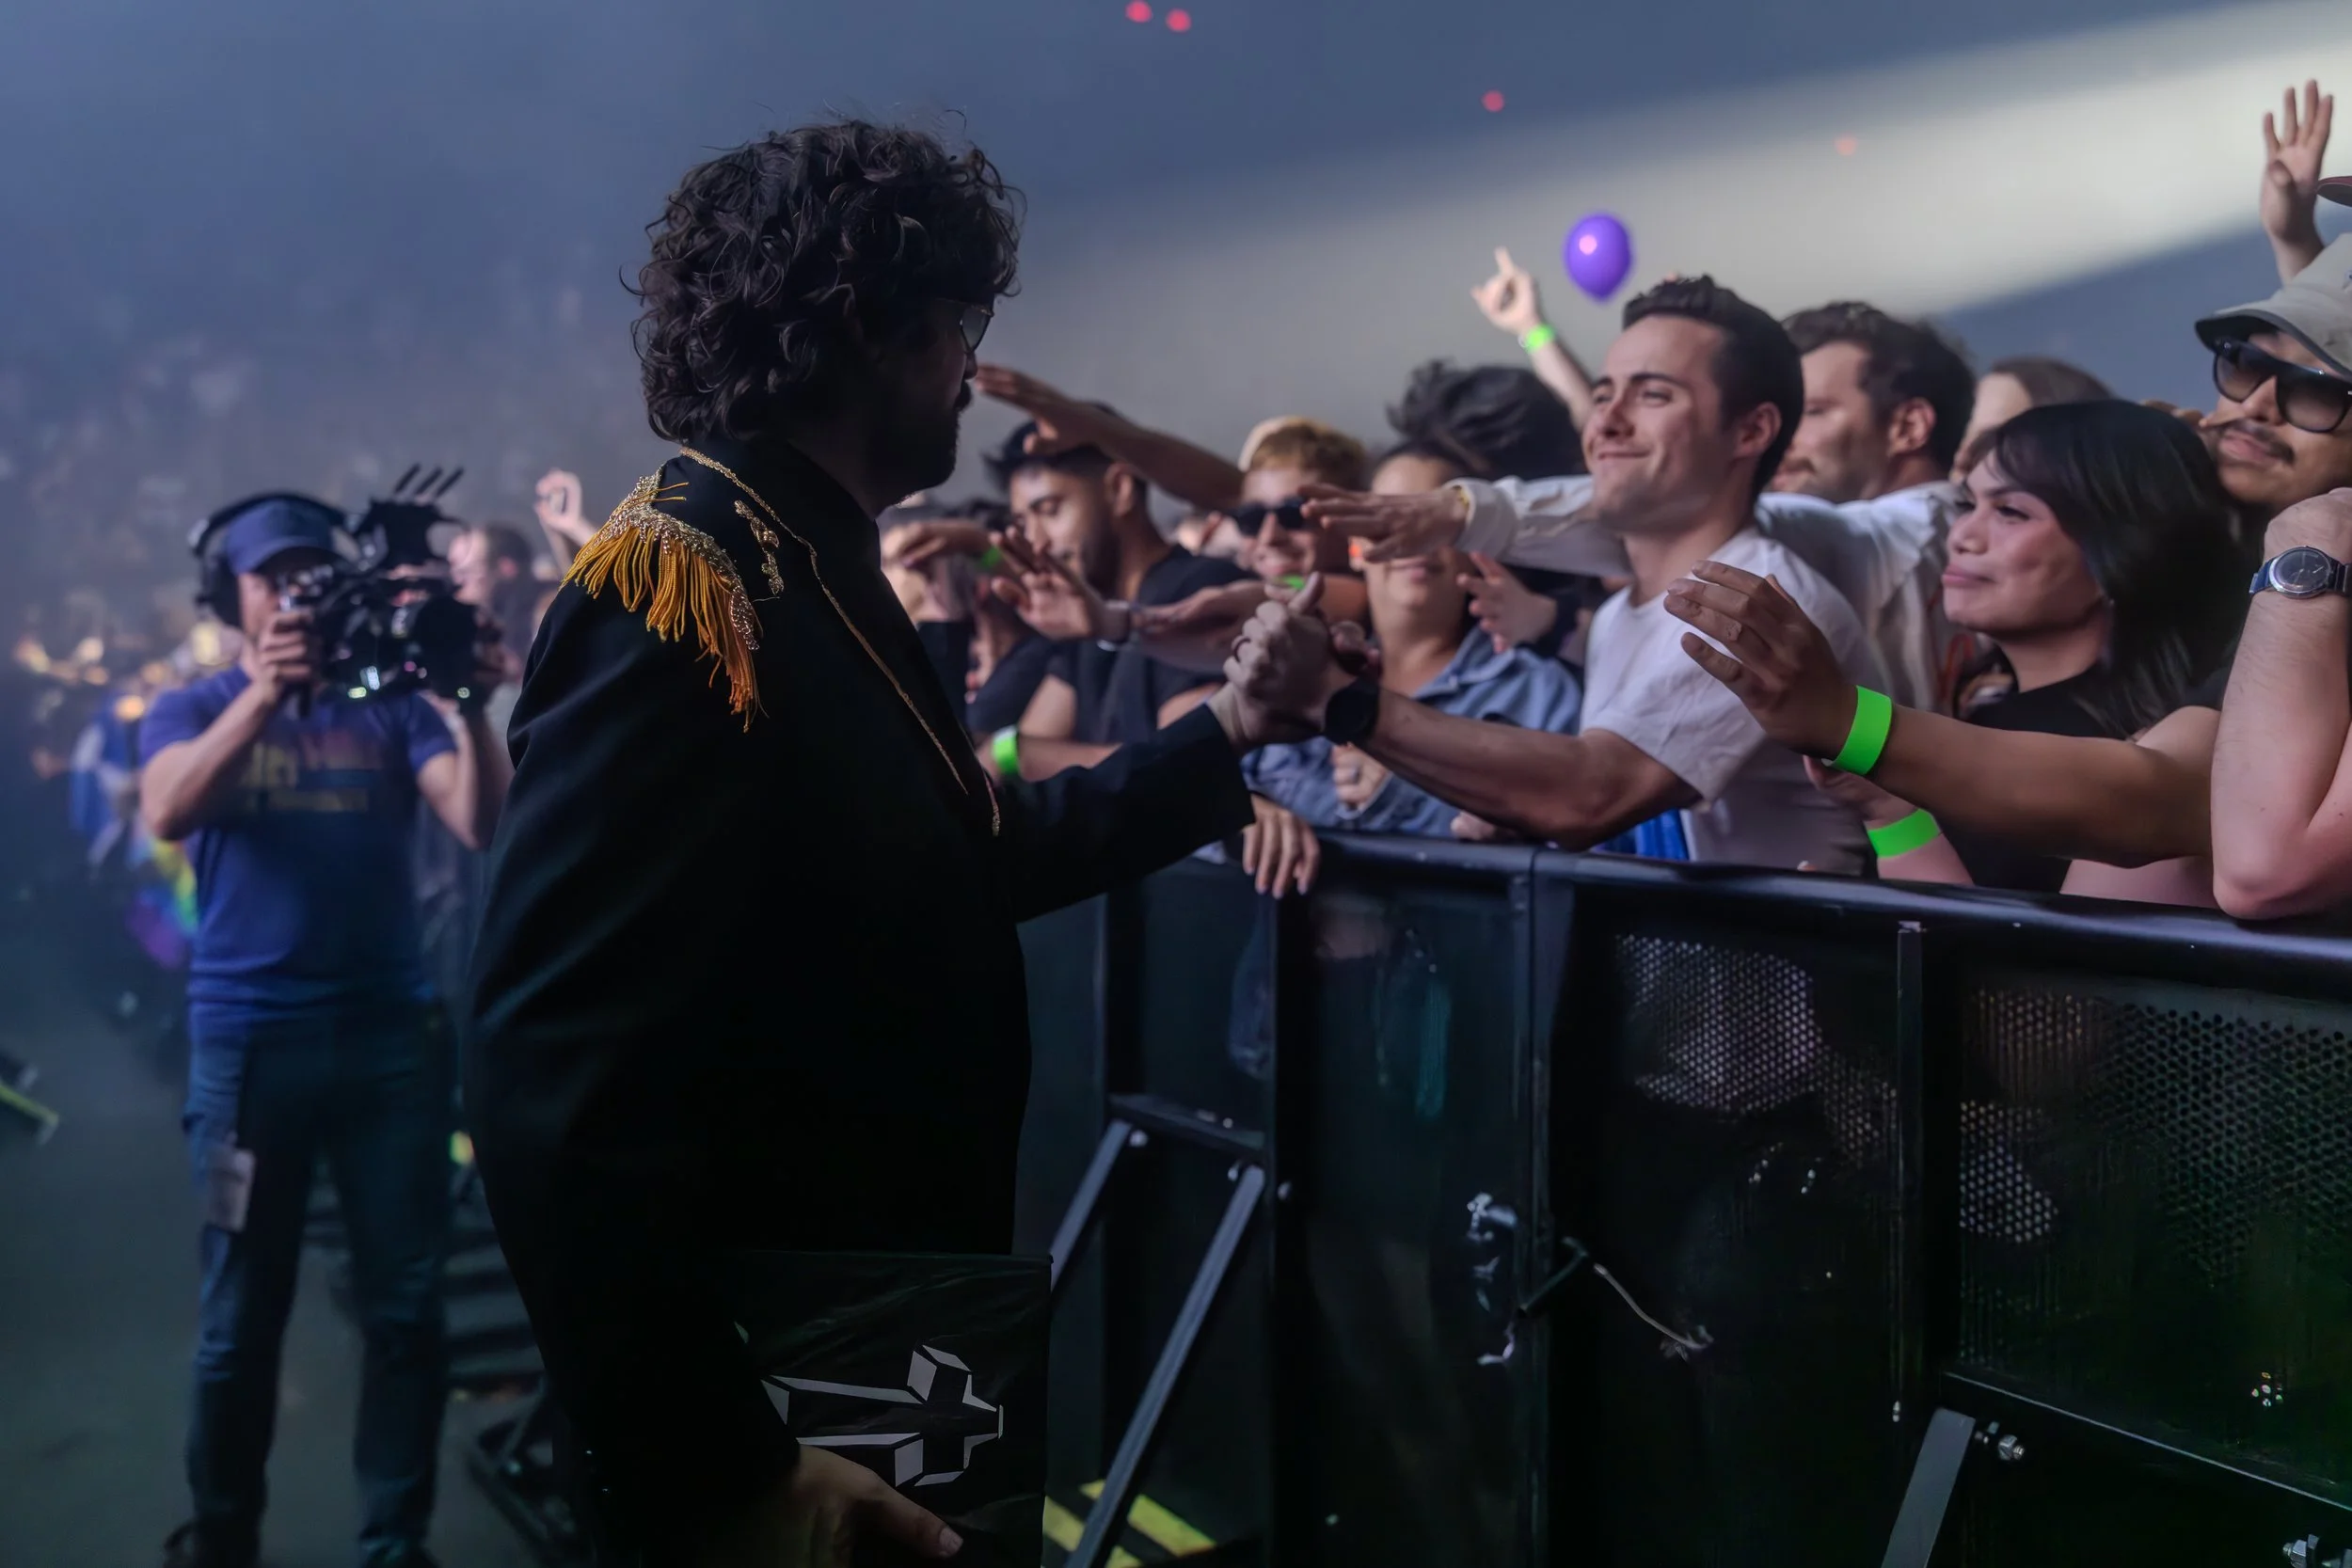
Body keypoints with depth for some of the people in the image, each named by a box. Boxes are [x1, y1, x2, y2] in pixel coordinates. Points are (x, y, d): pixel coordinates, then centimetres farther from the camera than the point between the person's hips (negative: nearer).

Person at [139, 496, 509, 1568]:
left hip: (392, 1030, 1)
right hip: (249, 1035, -1)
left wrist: (471, 705, -21)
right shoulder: (190, 711, 8)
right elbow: (167, 814, -15)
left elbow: (481, 824, -7)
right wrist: (264, 694, -25)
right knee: (241, 1314, 7)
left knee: (406, 1307, 4)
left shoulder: (391, 708, 8)